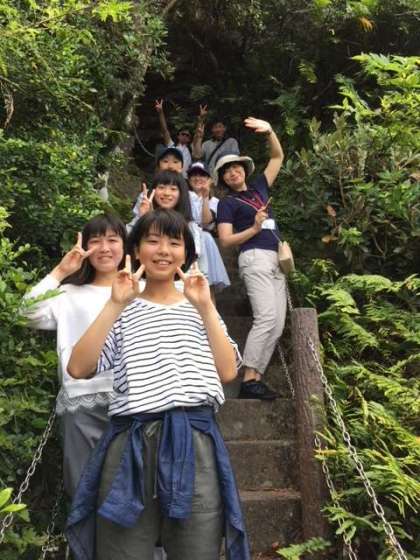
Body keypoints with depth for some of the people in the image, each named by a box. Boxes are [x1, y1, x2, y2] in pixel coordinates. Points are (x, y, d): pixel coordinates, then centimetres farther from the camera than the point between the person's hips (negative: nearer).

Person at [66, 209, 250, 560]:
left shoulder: (200, 309, 14)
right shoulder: (123, 310, 9)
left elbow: (228, 372, 0)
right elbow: (78, 369, -5)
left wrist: (204, 308, -5)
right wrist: (116, 305, -9)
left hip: (195, 442, 1)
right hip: (133, 444, -1)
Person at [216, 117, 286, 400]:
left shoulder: (259, 187, 22)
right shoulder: (227, 203, 6)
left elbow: (278, 157, 26)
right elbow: (225, 240, -3)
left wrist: (269, 130, 10)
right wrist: (255, 228, -13)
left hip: (276, 260, 6)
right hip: (256, 258, -6)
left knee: (277, 323, -4)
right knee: (266, 318, -21)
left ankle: (257, 377, -5)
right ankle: (248, 381, -21)